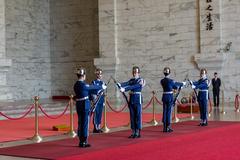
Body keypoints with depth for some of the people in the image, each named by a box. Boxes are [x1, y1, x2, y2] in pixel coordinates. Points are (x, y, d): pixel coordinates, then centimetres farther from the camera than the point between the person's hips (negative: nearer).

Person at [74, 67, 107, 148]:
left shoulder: (76, 85, 7)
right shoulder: (83, 85, -17)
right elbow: (93, 87, -3)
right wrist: (102, 87, 15)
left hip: (78, 105, 8)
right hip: (85, 105, -8)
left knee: (80, 123, 12)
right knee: (85, 123, -1)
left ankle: (81, 141, 18)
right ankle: (84, 142, 3)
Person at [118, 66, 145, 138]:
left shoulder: (140, 80, -5)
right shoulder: (131, 80, 13)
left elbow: (133, 87, -20)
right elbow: (126, 83, -6)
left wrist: (124, 89, -32)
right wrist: (120, 84, -28)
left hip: (138, 99, -6)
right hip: (131, 99, 6)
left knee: (138, 116, -2)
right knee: (132, 116, 6)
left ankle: (138, 133, 2)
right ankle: (133, 132, 11)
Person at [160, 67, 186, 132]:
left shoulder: (162, 81, 4)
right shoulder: (171, 81, -13)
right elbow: (176, 86, 3)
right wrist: (183, 83, 22)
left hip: (164, 97, 6)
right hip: (170, 97, -5)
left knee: (164, 111, 9)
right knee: (169, 111, -1)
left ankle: (164, 127, 12)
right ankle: (168, 127, 2)